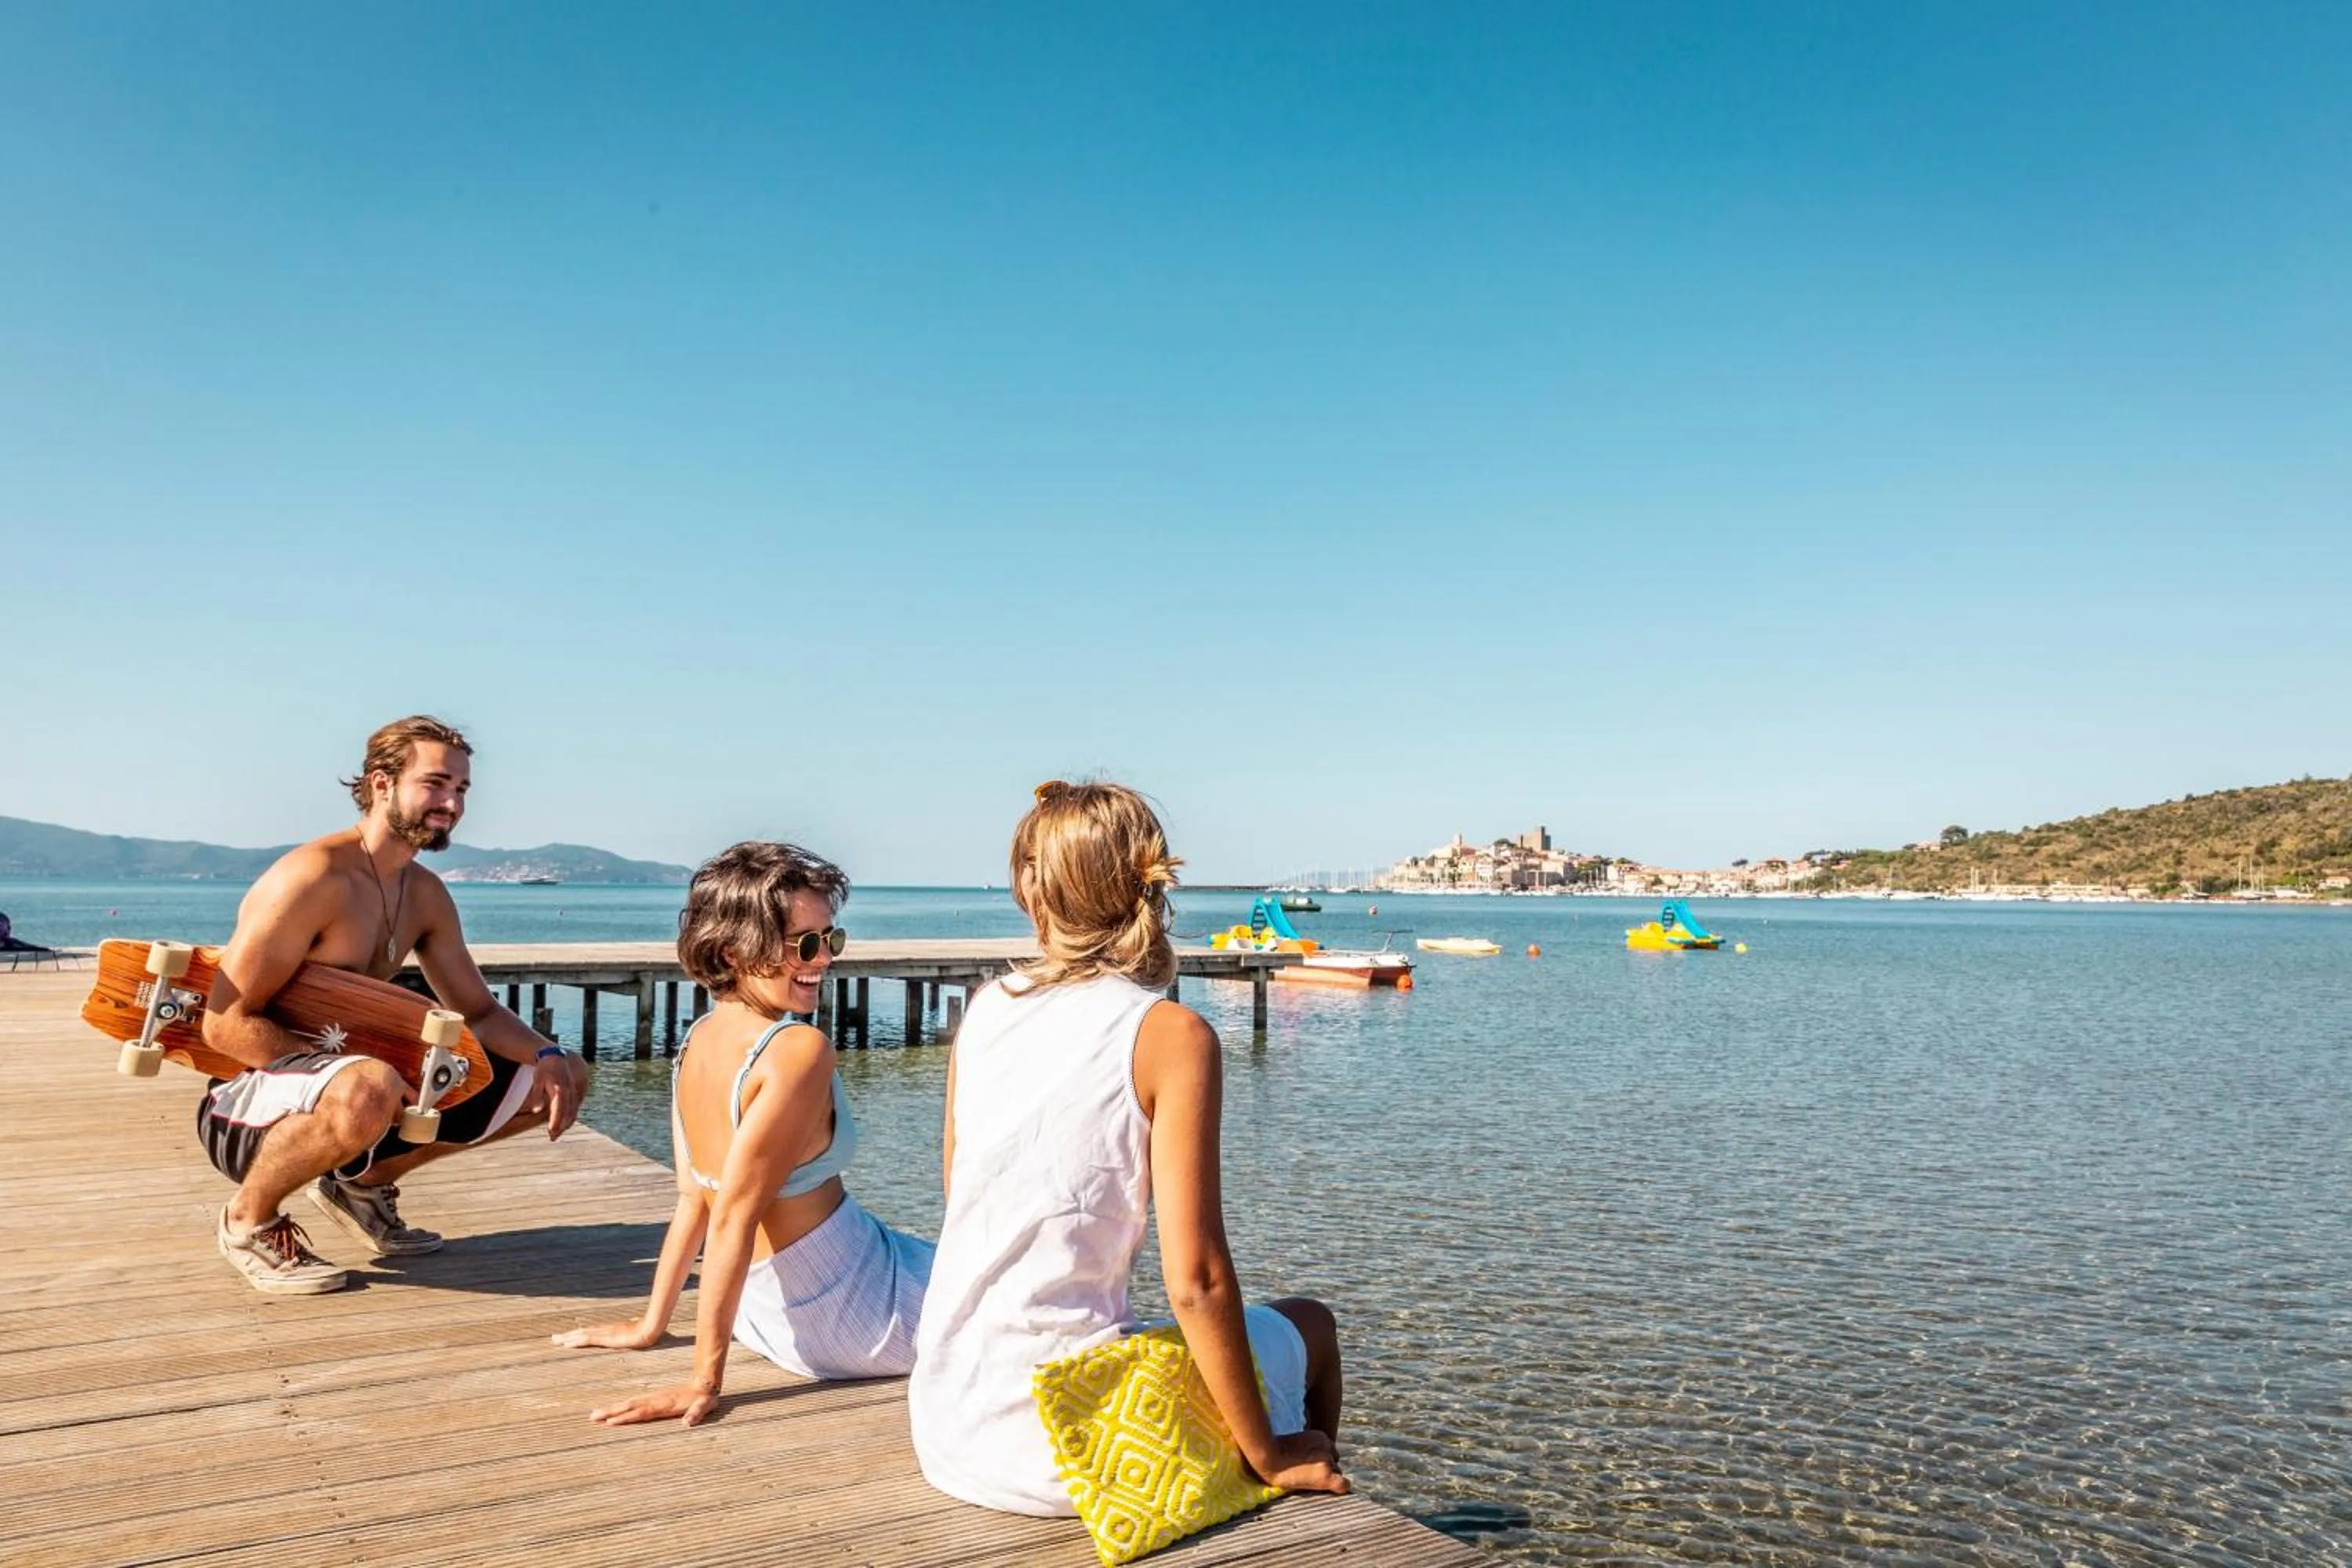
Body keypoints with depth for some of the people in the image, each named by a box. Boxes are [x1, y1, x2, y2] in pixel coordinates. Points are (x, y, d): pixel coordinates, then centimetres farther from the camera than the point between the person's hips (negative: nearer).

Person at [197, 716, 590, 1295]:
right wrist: (344, 1061, -29)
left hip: (343, 1088, 8)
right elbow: (226, 1025, -21)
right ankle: (249, 1220, -10)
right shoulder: (314, 877, -20)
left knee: (561, 1077, 4)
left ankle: (365, 1181, 14)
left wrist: (548, 1057, -11)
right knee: (367, 1089, -43)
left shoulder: (426, 895, 4)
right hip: (250, 1102, -7)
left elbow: (479, 1012, 9)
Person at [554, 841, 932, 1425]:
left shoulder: (696, 1042, -2)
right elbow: (733, 1216, -26)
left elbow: (694, 1199, 4)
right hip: (845, 1321, -8)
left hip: (763, 1314, 8)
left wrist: (651, 1324, 13)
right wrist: (706, 1380, -22)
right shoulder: (800, 1050, -25)